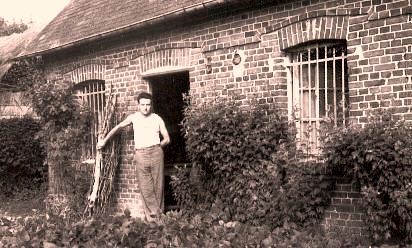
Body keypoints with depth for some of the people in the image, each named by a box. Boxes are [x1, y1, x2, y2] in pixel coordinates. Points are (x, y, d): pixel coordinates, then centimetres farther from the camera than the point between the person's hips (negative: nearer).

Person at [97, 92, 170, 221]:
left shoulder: (157, 119, 8)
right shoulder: (134, 117, 10)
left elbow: (167, 139, 11)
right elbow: (118, 127, 21)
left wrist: (156, 147, 4)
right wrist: (104, 140, 24)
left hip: (156, 153, 0)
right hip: (140, 155, 1)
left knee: (158, 185, 1)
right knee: (145, 187, -2)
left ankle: (159, 213, 9)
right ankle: (152, 214, 3)